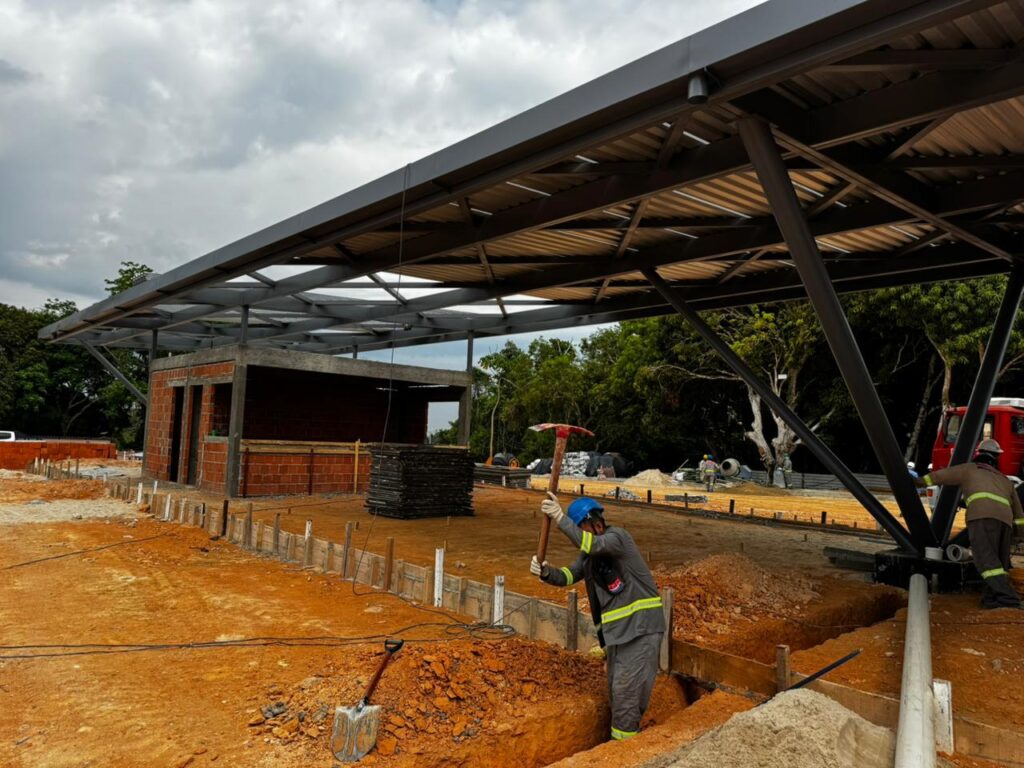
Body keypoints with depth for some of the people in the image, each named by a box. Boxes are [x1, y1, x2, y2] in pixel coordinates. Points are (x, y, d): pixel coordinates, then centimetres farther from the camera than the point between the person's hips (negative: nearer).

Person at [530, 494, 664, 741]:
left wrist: (560, 519, -40)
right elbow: (568, 576, 4)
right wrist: (546, 572, -17)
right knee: (616, 688, 18)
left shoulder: (618, 536, -15)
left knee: (627, 688, -5)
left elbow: (595, 545, -35)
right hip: (617, 628, 9)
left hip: (641, 626, -9)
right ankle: (620, 738, 33)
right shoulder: (589, 553, 11)